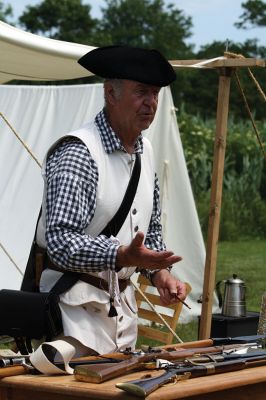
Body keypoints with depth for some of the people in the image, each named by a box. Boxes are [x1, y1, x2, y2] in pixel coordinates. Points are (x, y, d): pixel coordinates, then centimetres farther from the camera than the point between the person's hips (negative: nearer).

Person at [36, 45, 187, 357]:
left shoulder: (145, 152, 10)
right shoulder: (76, 153, -17)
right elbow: (60, 241, -25)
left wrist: (159, 271, 3)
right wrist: (123, 257, -36)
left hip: (123, 304, 8)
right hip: (75, 303, -8)